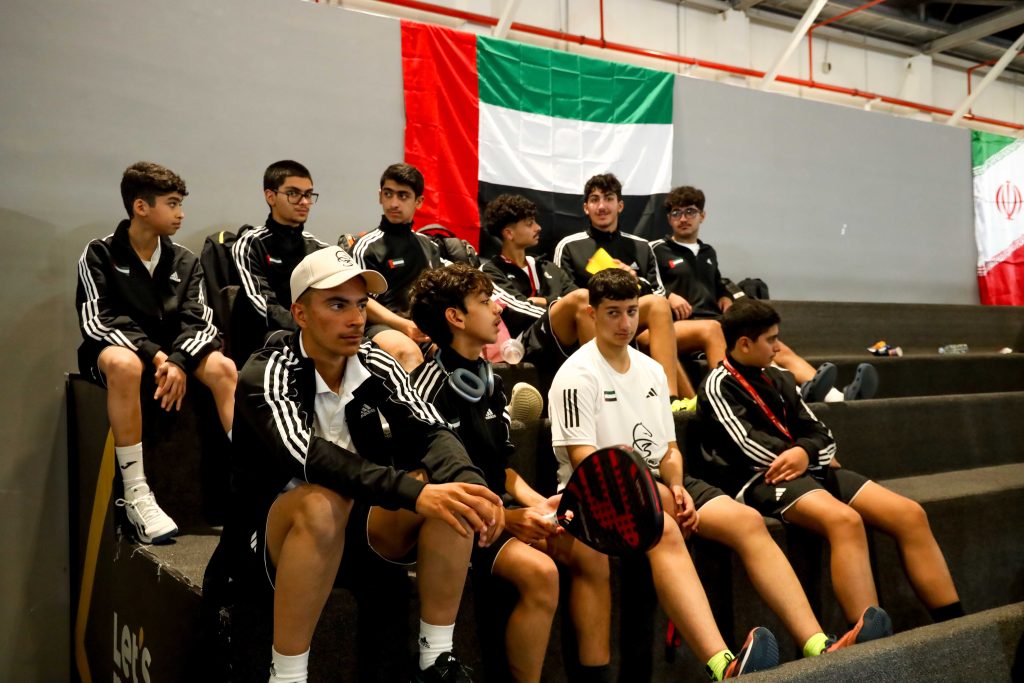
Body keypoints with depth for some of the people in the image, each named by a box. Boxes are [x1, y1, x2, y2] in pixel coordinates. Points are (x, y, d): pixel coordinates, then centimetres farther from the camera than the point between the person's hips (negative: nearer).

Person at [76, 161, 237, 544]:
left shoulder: (185, 261, 8)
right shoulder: (99, 255, -2)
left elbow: (198, 321, -3)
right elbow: (97, 321, -13)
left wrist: (177, 361, -24)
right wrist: (153, 354, -27)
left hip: (171, 353, 4)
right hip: (116, 349, -3)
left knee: (223, 367, -26)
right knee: (125, 364, -39)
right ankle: (136, 495, -35)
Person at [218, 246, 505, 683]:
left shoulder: (377, 366, -1)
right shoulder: (266, 374, -16)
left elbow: (431, 433, -13)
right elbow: (308, 456, -34)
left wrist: (472, 483, -35)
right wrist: (412, 490, -45)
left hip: (360, 525, 5)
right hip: (276, 533, -4)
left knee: (451, 491, -20)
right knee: (324, 501, -37)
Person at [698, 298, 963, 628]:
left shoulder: (778, 378, 20)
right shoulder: (718, 386, -1)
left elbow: (820, 434, 16)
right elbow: (751, 447, -12)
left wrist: (806, 453, -10)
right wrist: (818, 455, 0)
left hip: (810, 470, 7)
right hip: (763, 480, -7)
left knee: (910, 514, -9)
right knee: (845, 520, -35)